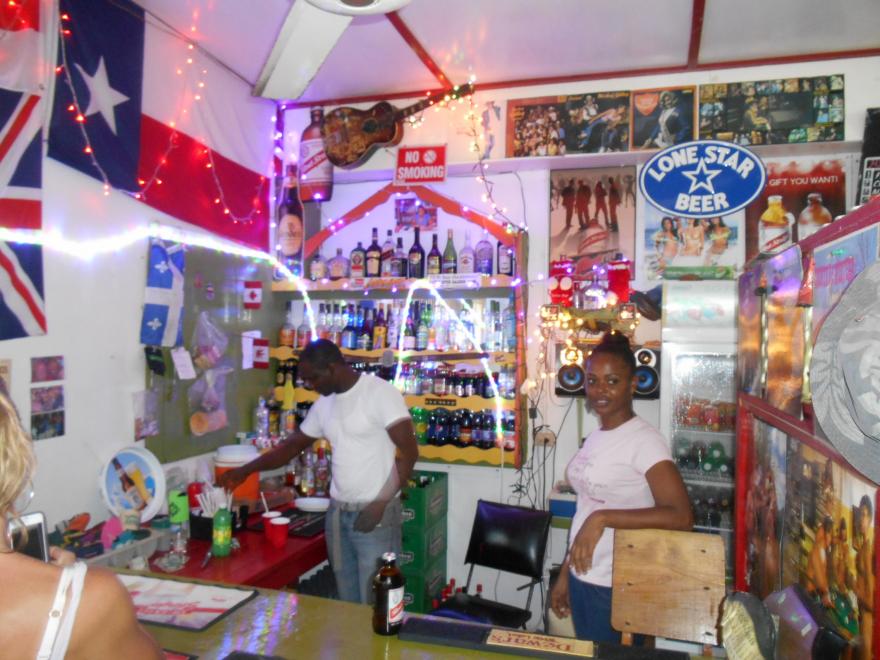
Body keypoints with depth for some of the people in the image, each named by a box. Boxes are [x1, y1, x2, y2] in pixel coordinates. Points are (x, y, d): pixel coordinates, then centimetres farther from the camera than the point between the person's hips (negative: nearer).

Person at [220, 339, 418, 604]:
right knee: (346, 599, 15)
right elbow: (292, 445, 19)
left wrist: (382, 503, -19)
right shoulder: (324, 404, 9)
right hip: (337, 514, 7)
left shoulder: (380, 393, -14)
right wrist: (245, 470, 12)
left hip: (375, 515, -7)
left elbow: (409, 452, -16)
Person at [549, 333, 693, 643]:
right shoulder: (596, 436, 6)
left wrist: (602, 518, -28)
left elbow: (681, 516, -26)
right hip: (582, 579, 7)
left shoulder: (644, 440, -17)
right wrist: (564, 573, 15)